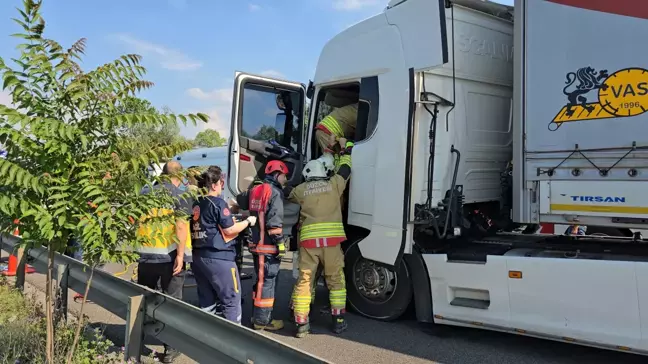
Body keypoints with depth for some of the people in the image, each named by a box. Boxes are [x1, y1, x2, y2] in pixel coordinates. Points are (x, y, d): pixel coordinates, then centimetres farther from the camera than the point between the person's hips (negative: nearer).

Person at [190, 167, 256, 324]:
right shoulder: (218, 203, -13)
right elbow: (229, 230, -12)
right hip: (218, 257, -8)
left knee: (206, 300, 16)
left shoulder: (195, 204, 9)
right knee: (232, 298, 3)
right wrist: (248, 221, 2)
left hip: (198, 256, 8)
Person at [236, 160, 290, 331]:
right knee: (267, 281, -2)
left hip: (256, 243, 9)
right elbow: (275, 220, -21)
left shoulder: (255, 189, 12)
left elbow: (240, 201, 26)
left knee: (261, 280, 19)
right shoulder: (275, 192, -13)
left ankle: (258, 316, 28)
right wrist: (280, 242, -18)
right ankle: (262, 320, 4)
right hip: (268, 245, -9)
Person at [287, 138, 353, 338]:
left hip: (308, 240, 0)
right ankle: (338, 321, 16)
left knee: (304, 282, 6)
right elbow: (345, 168, 24)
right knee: (336, 281, 13)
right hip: (331, 239, 0)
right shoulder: (333, 184, 9)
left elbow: (287, 194, 30)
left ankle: (301, 325, 6)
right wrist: (345, 148, 40)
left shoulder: (302, 189, 10)